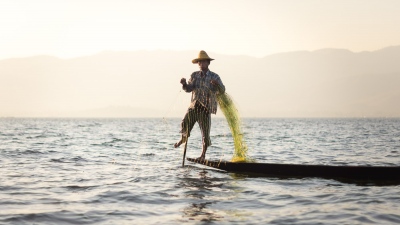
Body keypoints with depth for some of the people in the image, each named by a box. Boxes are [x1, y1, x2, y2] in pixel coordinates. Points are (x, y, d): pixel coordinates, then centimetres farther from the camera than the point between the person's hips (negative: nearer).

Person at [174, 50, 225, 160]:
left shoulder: (214, 77, 1)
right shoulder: (194, 75, 8)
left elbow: (222, 91, -10)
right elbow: (189, 89, -2)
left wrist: (217, 84, -31)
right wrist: (184, 84, -24)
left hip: (206, 107, -2)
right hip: (194, 106, 2)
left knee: (205, 132, -2)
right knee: (185, 123, -10)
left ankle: (203, 154, 13)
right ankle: (183, 138, 24)